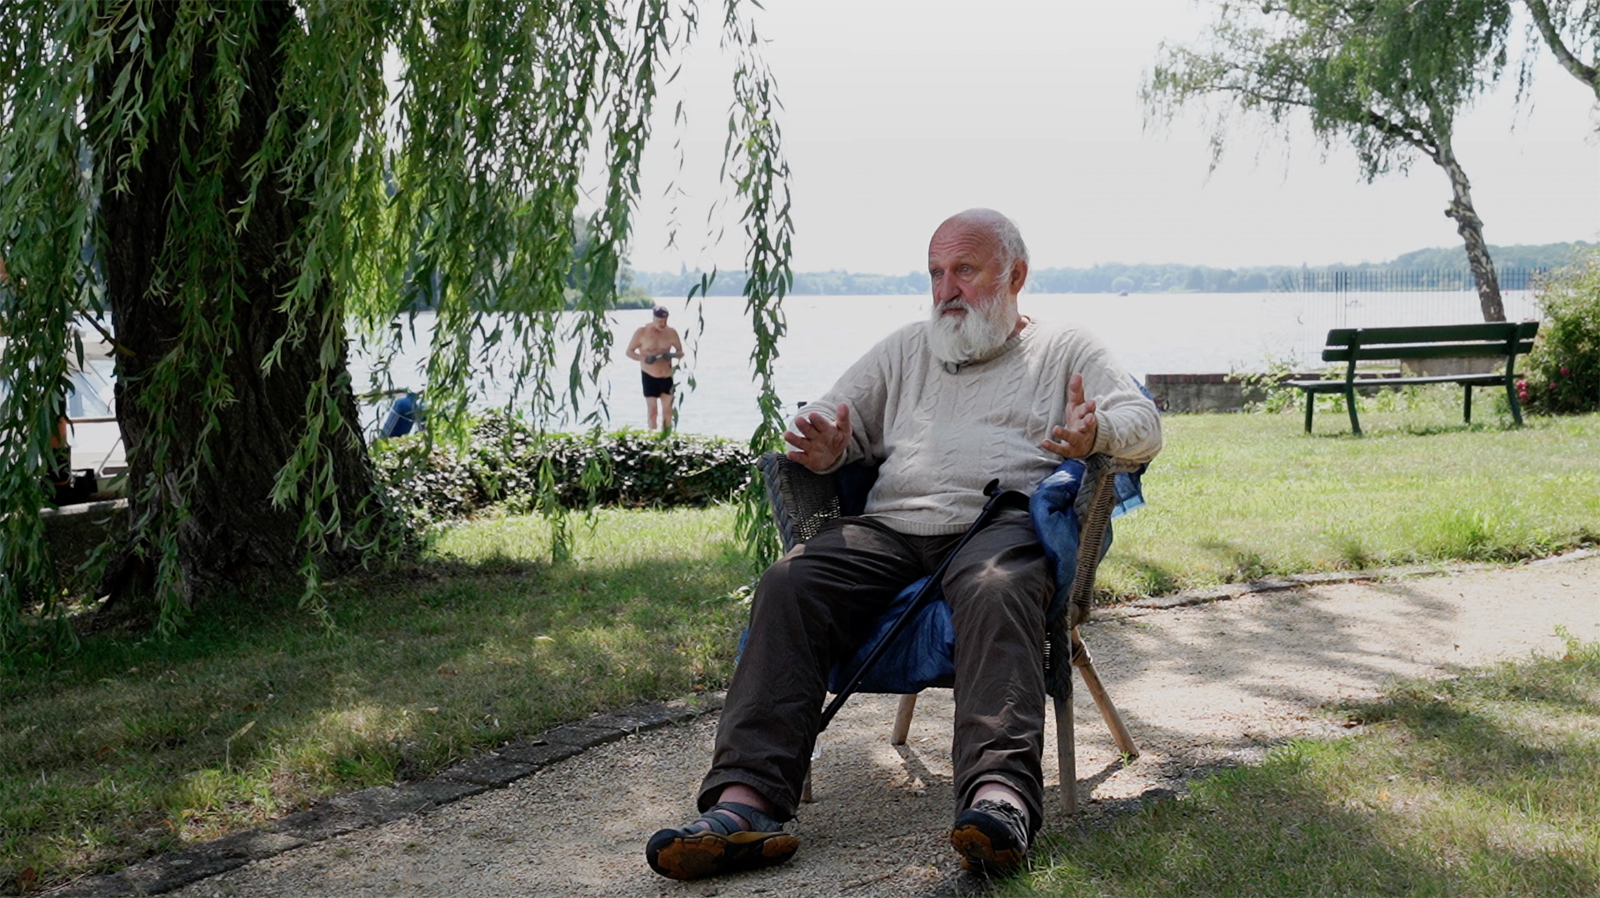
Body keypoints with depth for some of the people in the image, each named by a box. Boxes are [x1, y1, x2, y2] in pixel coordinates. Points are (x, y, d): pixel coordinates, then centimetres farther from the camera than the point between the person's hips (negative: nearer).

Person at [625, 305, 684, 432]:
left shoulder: (671, 333, 1)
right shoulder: (642, 332, -6)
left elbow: (681, 352, 7)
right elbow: (629, 351, -1)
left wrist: (672, 355, -18)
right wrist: (644, 358, -21)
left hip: (667, 377, 3)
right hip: (649, 377, -3)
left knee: (667, 411, 6)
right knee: (652, 411, -6)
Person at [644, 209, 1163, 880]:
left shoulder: (1066, 350, 21)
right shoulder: (907, 349, 31)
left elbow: (1143, 425, 8)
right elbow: (834, 421, 26)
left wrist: (1095, 435, -17)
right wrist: (823, 450, 0)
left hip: (1001, 521, -3)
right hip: (892, 525, 3)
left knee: (996, 590, -40)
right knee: (788, 584, -27)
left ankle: (999, 799, -57)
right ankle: (745, 800, -38)